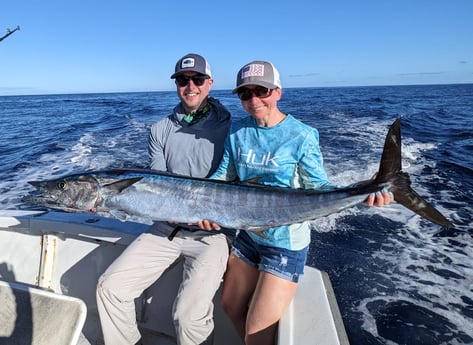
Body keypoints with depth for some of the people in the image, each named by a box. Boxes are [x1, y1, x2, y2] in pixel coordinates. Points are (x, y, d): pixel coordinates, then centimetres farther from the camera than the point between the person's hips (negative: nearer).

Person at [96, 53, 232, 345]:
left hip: (212, 233, -4)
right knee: (111, 287, 1)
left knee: (188, 315, -17)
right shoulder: (161, 131, 7)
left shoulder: (229, 127, -6)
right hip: (167, 229, 5)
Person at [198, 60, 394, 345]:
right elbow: (222, 176, 2)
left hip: (286, 242, -6)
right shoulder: (237, 131, -2)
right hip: (248, 234, 6)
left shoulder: (302, 136, -17)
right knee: (231, 307, 23)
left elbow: (319, 186, -14)